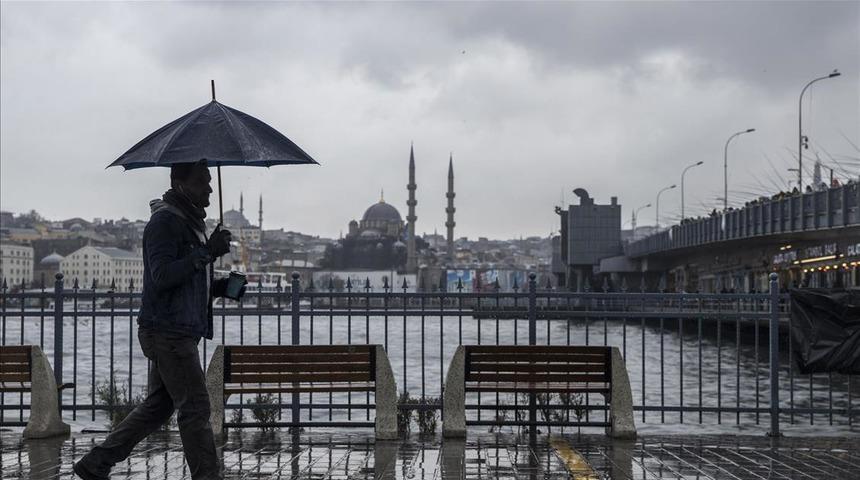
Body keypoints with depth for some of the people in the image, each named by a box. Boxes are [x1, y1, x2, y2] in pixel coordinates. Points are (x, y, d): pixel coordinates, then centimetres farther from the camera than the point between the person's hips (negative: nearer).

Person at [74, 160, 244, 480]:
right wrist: (206, 252, -28)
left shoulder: (192, 222, 18)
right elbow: (163, 276, -25)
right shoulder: (164, 222, -14)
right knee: (195, 408, -6)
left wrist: (223, 286, 9)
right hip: (167, 330, -10)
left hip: (180, 331, 10)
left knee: (157, 406, 14)